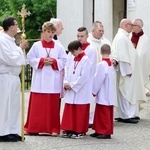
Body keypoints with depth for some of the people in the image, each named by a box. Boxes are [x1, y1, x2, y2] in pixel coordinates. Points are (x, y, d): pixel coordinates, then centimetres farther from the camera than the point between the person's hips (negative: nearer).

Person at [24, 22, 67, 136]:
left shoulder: (58, 47, 6)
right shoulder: (36, 46, 3)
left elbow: (64, 60, 6)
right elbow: (30, 58, 2)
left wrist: (54, 61, -10)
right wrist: (41, 61, -11)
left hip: (53, 80, 1)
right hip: (39, 80, -1)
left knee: (52, 105, 2)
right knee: (37, 104, -1)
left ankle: (53, 128, 8)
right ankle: (33, 128, 6)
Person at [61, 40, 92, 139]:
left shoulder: (85, 60, -10)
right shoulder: (71, 60, 11)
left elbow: (84, 76, -16)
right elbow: (67, 72, 12)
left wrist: (72, 85, -14)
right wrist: (66, 83, -6)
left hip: (81, 92, -7)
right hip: (70, 90, 7)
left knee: (80, 112, -1)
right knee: (69, 111, 7)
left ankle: (79, 131, 5)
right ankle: (69, 130, 13)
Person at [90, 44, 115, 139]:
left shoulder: (102, 65, -18)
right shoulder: (111, 64, 8)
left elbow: (98, 79, -17)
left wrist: (94, 91, -5)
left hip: (103, 95, -9)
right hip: (110, 95, 9)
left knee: (103, 114, -3)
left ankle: (106, 132, 0)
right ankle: (100, 131, 20)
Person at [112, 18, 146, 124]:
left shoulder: (123, 36, 17)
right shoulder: (122, 37, -16)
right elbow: (123, 55, -21)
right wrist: (128, 70, -21)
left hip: (126, 70, 11)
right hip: (126, 71, -11)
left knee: (123, 93, 12)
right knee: (127, 92, -8)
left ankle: (120, 115, 15)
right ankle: (127, 116, -6)